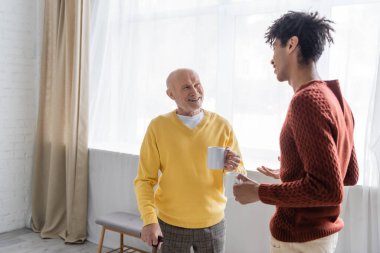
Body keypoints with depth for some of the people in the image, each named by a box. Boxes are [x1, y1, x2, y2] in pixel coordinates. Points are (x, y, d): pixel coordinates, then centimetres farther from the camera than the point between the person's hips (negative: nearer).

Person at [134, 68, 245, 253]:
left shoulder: (222, 125, -3)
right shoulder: (158, 127, -7)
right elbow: (144, 180, -5)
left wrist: (233, 167, -20)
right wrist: (149, 219, -16)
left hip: (213, 224, 1)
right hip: (170, 225, -1)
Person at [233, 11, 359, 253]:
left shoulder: (307, 100, -23)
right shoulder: (335, 98, 4)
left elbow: (328, 190, -27)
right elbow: (350, 175, 11)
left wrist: (259, 192, -19)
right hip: (324, 231, 8)